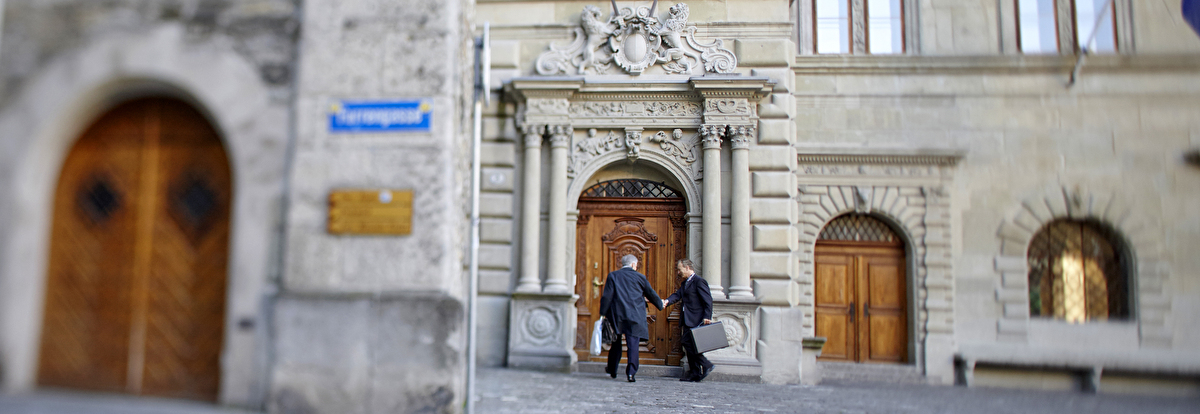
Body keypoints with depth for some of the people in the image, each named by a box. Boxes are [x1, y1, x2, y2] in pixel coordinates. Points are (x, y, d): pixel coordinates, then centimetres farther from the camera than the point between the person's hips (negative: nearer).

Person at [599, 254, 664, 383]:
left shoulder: (613, 276, 2)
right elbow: (651, 294, 13)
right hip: (635, 316, -1)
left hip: (616, 315, 2)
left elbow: (606, 296, -5)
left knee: (616, 343, 16)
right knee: (633, 344, 1)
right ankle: (631, 372, -8)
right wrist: (661, 305, 31)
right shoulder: (640, 277, 2)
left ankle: (612, 370, 28)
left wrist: (603, 313, -1)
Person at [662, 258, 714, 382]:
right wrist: (667, 301, -15)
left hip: (696, 320, -10)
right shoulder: (685, 283, 19)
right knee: (688, 343, 8)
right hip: (688, 320, 10)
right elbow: (677, 295, 5)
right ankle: (694, 373, 14)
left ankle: (706, 365, -4)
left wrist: (707, 317, -22)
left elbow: (708, 300, -14)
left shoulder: (699, 281, -9)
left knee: (688, 341, -14)